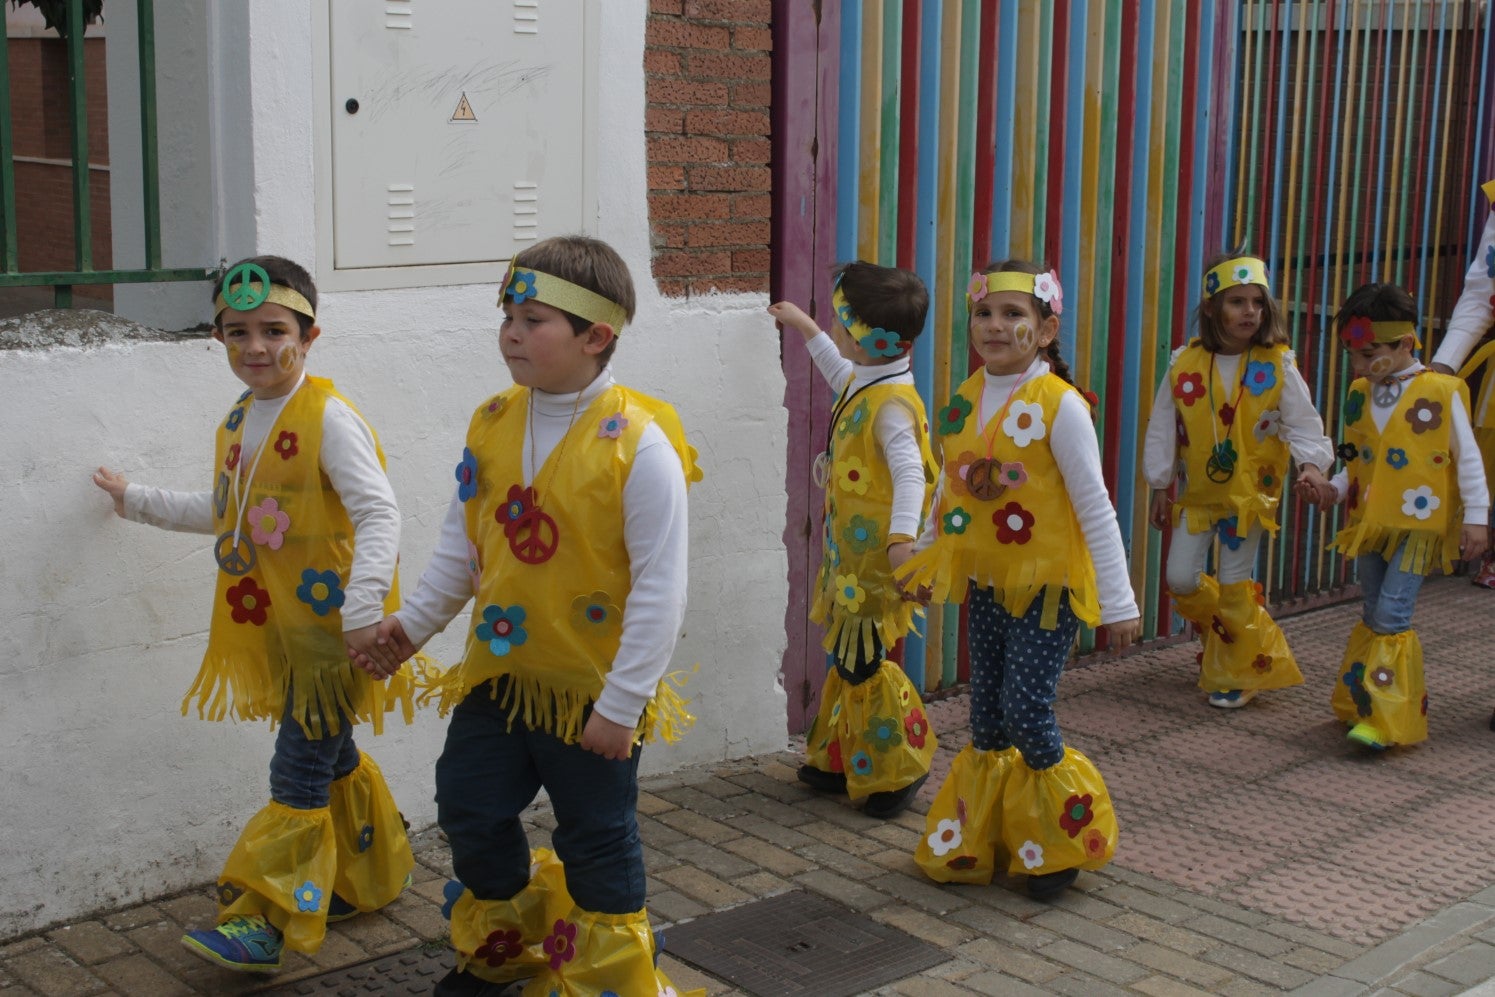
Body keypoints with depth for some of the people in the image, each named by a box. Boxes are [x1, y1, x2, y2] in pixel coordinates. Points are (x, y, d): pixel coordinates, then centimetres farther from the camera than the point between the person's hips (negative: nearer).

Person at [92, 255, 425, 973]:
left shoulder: (327, 418, -16)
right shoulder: (238, 423, 10)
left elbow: (379, 515, -23)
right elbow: (223, 513, 26)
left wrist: (364, 607, -33)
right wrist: (135, 501, 31)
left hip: (332, 628, -8)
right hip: (276, 629, 8)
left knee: (299, 774, -4)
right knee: (332, 757, 19)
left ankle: (266, 922, 2)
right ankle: (375, 874, 36)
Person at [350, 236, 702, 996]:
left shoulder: (638, 443, -20)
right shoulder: (492, 424, -1)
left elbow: (660, 585, -19)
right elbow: (462, 544, 11)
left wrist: (621, 704, -19)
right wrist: (414, 622, 6)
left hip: (592, 694, -6)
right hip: (498, 675, 6)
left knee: (597, 846, 10)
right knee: (471, 817, 17)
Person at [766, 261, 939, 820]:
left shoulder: (891, 405, -22)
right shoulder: (864, 384, 9)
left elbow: (910, 474, -32)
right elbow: (840, 372, 34)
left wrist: (902, 537, -44)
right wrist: (804, 328, 41)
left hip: (876, 559, -10)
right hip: (850, 554, 10)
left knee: (861, 663, -6)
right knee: (848, 658, 16)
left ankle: (898, 769, 9)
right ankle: (840, 760, 28)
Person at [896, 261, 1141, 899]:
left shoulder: (1059, 406, -15)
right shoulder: (965, 401, 3)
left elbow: (1094, 507, -13)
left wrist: (1117, 602, -12)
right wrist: (924, 558, 21)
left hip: (1047, 584, -6)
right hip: (986, 583, 6)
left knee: (1027, 714, -6)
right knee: (987, 721, 13)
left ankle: (1059, 847, 17)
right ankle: (974, 845, 28)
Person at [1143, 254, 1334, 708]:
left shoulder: (1276, 366, -10)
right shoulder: (1185, 364, -7)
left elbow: (1303, 422, -9)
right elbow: (1163, 429, 1)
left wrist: (1312, 463, -28)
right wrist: (1161, 489, 4)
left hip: (1250, 492, -2)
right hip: (1196, 492, 2)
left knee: (1233, 586, 1)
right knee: (1181, 579, 3)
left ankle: (1240, 674, 21)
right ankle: (1218, 645, 34)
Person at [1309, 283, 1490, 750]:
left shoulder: (1440, 393, -10)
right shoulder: (1359, 395, 7)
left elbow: (1467, 459, -5)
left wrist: (1476, 515, -6)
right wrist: (1334, 488, 1)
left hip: (1418, 524, -6)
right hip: (1369, 523, 6)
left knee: (1392, 616, -13)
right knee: (1373, 616, 14)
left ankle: (1386, 719, -9)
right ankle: (1360, 703, 24)